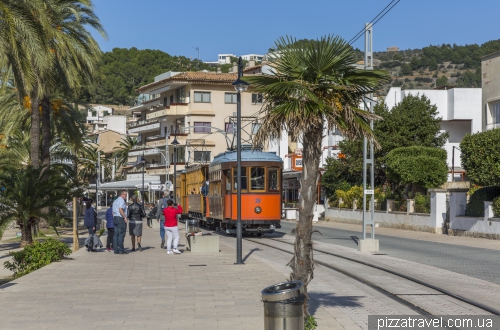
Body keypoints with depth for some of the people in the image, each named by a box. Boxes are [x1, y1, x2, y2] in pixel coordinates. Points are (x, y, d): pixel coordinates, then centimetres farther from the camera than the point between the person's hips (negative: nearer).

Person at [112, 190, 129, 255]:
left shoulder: (115, 201, 20)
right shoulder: (121, 200, -10)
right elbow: (120, 210, -23)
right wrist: (125, 217, -21)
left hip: (115, 218, 9)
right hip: (121, 218, -9)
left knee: (116, 235, 7)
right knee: (121, 235, -7)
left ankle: (116, 250, 7)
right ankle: (121, 250, -7)